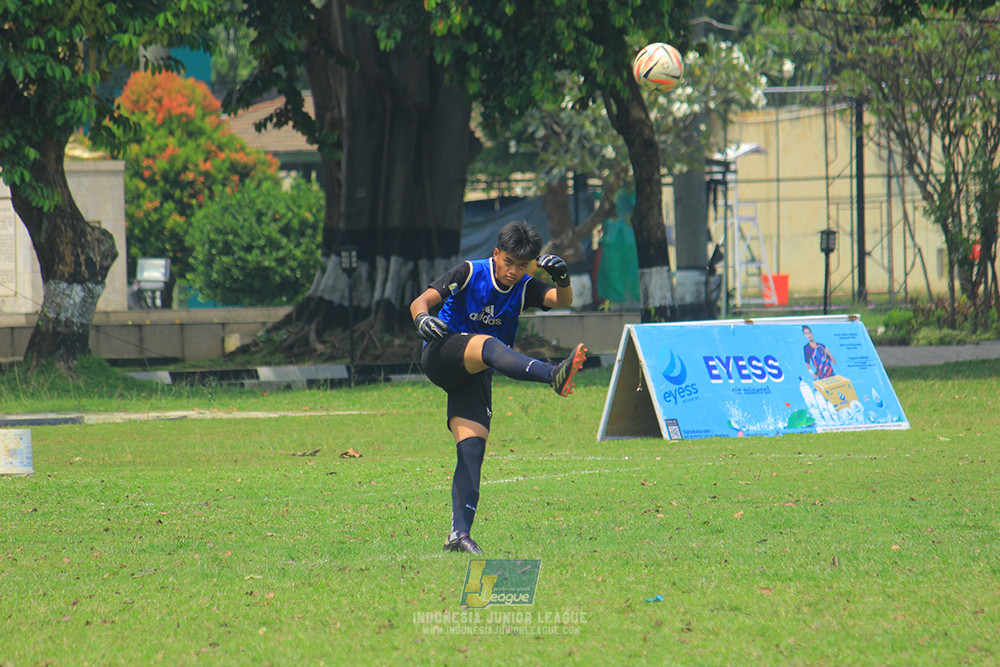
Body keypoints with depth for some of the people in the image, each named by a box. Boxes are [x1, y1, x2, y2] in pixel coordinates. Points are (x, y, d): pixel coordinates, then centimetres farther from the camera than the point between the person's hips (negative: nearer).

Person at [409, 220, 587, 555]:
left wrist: (562, 279, -32)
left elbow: (561, 300, -10)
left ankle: (459, 533, -10)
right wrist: (423, 319, -33)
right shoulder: (469, 274, -3)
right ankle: (554, 375, -62)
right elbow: (421, 301, -10)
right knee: (488, 345, -35)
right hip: (441, 358, -5)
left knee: (472, 448, -8)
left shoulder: (524, 288, 6)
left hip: (475, 375, 5)